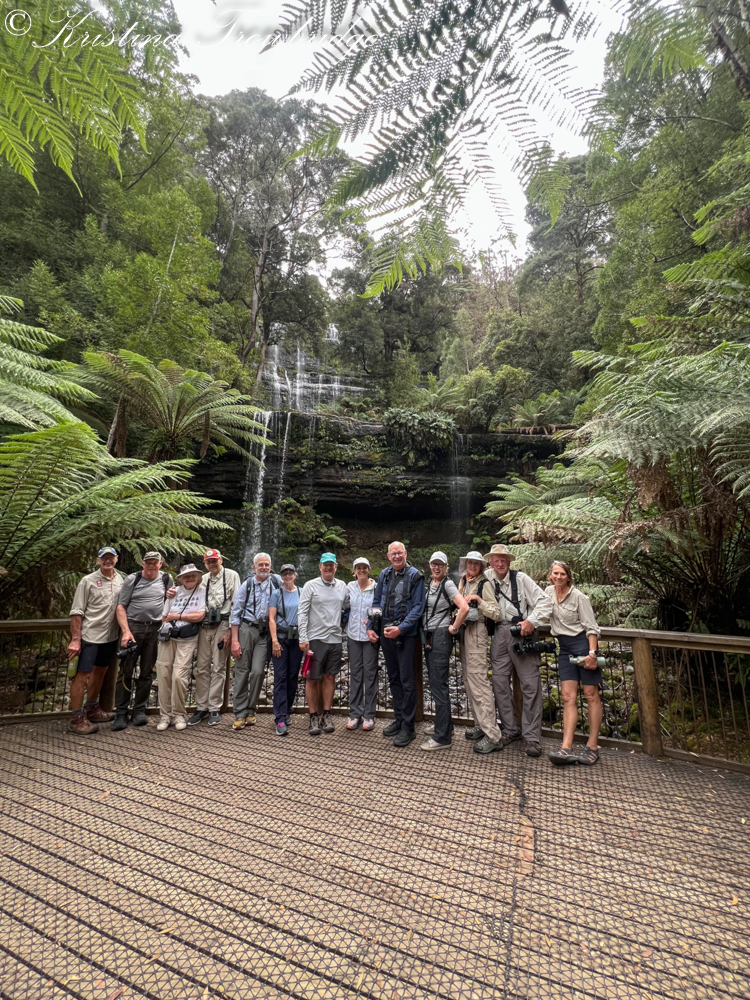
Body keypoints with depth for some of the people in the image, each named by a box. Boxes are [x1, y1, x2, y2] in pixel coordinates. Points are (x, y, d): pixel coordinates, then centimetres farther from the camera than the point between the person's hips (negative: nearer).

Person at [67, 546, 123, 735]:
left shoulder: (121, 581, 5)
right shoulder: (88, 581, -9)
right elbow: (76, 612, -9)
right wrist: (75, 640, -14)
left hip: (110, 636, 6)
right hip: (89, 636, -6)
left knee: (100, 672, 18)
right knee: (82, 675, -2)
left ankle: (91, 709, 34)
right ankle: (76, 719, 9)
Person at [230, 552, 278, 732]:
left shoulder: (276, 584, 5)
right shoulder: (247, 585, 4)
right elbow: (235, 613, 4)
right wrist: (234, 640, -2)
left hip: (265, 632, 0)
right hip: (246, 629, 0)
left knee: (258, 671, -7)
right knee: (242, 671, 2)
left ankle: (250, 710, 12)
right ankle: (240, 714, 12)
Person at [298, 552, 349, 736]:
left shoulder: (342, 586, 7)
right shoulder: (311, 586, -4)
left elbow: (347, 609, 16)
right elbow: (302, 612, -7)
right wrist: (303, 638, -13)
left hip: (335, 638, 4)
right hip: (315, 638, -3)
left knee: (330, 677, 10)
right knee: (312, 679, 3)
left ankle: (326, 715, 20)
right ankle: (313, 717, 15)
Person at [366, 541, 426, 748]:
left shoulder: (415, 576, -6)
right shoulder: (384, 574, 9)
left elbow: (418, 607, -11)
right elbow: (376, 603, 14)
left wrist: (401, 628, -18)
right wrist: (370, 627, 6)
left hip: (405, 634, -5)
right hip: (385, 632, 5)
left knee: (407, 680, -1)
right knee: (393, 678, 15)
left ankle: (408, 726, 10)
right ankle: (399, 719, 28)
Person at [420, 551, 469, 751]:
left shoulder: (447, 584, -12)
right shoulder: (429, 584, 12)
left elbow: (464, 607, -26)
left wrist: (454, 628, -17)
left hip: (441, 637, -9)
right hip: (428, 637, 9)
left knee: (438, 685, -5)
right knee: (435, 682, 16)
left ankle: (442, 737, 4)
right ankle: (445, 726, 30)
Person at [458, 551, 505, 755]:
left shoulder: (484, 584, -9)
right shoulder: (463, 582, 12)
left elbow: (496, 614, -14)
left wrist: (479, 600, -24)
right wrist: (459, 595, 6)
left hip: (476, 632, -8)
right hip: (464, 631, 8)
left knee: (478, 680, -11)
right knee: (469, 680, 11)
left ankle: (492, 736, -7)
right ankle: (482, 725, 23)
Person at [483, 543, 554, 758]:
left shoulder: (521, 579, -4)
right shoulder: (487, 577, 7)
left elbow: (545, 601, -6)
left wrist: (532, 621, -15)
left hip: (521, 633, -4)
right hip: (499, 635, 4)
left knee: (531, 685, -3)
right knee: (499, 683, 6)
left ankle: (531, 736, 6)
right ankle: (510, 729, 21)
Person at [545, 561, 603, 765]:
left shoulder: (578, 597, -10)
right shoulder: (549, 591, 6)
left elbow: (591, 627, -11)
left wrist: (592, 653, -19)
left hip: (583, 643, -5)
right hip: (565, 648, 6)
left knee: (591, 695, 1)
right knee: (568, 697, -1)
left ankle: (592, 747, 7)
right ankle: (567, 748, -6)